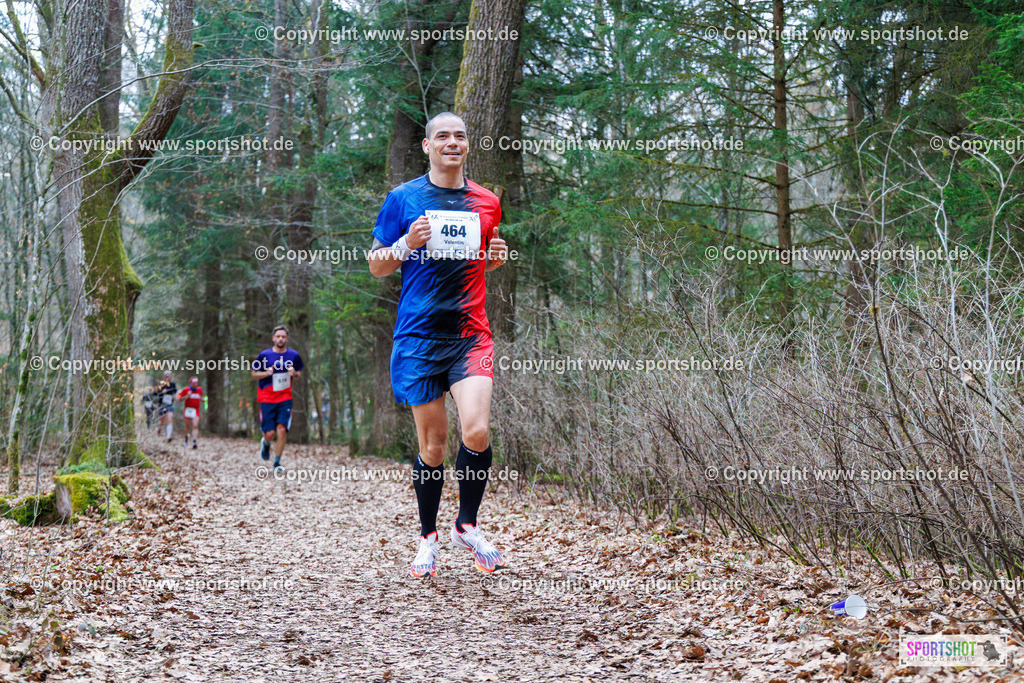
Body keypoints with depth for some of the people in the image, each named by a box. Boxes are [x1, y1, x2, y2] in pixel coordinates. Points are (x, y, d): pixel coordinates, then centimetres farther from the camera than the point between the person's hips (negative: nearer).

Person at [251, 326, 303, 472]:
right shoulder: (264, 355, -1)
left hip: (285, 398, 1)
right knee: (270, 433, -5)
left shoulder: (294, 355, 4)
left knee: (281, 429, -13)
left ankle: (277, 463, 0)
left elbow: (299, 374, 16)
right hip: (267, 398, -1)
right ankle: (265, 443, 34)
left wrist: (294, 374, -7)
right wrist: (266, 373, -12)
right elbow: (254, 373, 7)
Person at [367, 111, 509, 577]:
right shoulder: (403, 198, 4)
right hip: (419, 335, -1)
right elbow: (377, 266, 8)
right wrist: (406, 244, -12)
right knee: (432, 443, 2)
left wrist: (496, 258, 2)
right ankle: (428, 537, 22)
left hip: (471, 334, 2)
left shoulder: (486, 203, 11)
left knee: (477, 430, -16)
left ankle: (467, 525, 5)